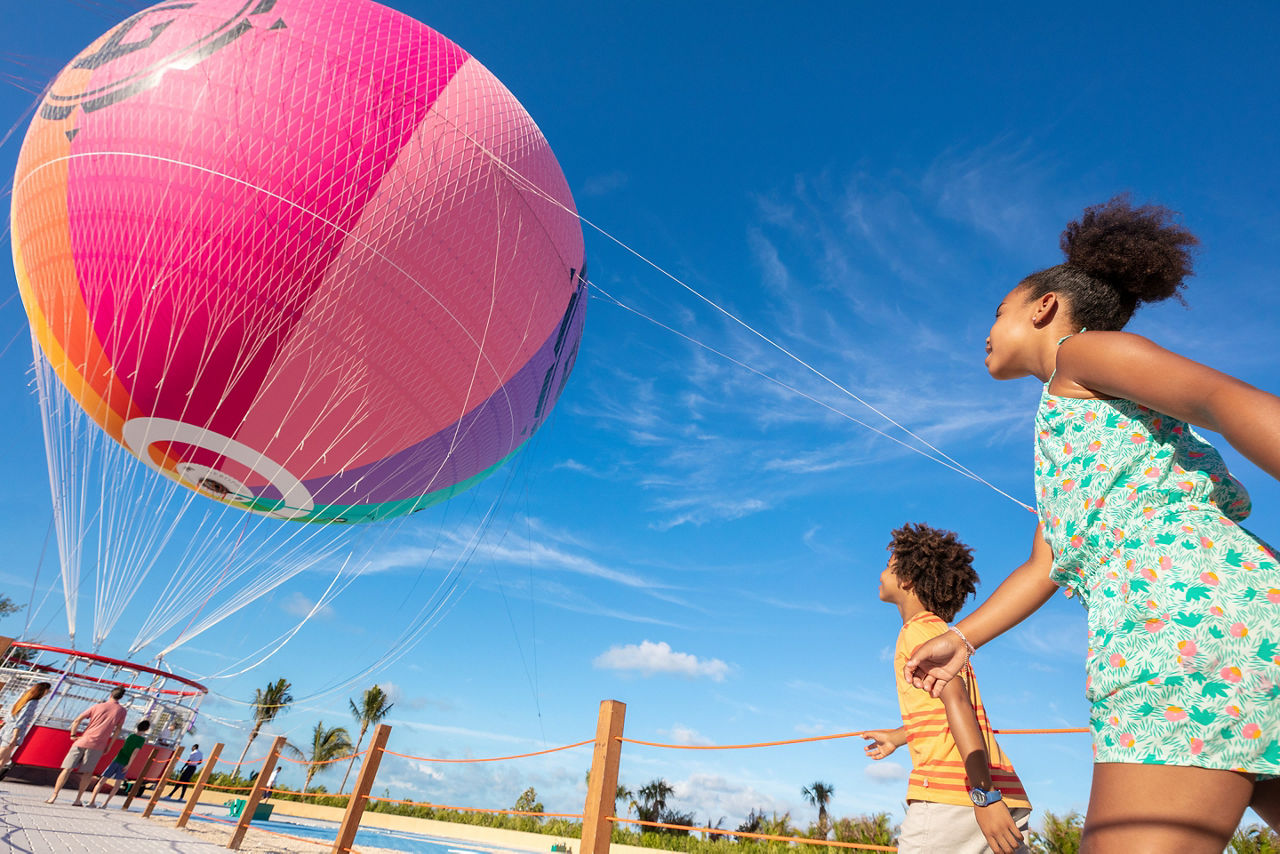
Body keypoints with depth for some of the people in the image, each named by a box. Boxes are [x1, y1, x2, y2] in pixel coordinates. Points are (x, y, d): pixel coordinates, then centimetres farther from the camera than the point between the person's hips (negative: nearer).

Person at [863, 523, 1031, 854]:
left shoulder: (919, 629, -4)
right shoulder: (939, 631, 24)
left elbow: (957, 702, -17)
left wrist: (984, 796, -24)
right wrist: (897, 737, 49)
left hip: (948, 796, -9)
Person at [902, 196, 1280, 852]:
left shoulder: (1084, 347, 8)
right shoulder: (1059, 430, 33)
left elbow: (1225, 397, -12)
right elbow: (1044, 566, 32)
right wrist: (960, 638, 30)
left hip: (1189, 602, -9)